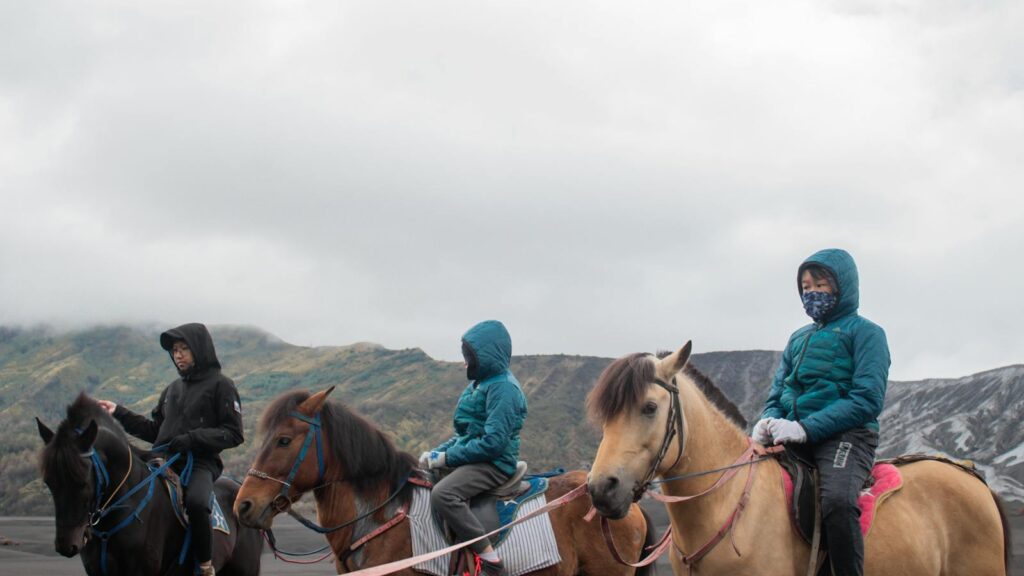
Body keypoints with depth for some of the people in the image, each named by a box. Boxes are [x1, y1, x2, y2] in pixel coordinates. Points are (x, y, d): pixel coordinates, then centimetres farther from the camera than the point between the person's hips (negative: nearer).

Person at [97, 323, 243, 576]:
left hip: (200, 463, -7)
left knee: (196, 502, -36)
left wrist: (193, 438, -17)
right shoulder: (173, 389, 20)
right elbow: (154, 431, 23)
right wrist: (119, 413, 14)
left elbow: (233, 434, -6)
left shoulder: (220, 385, 1)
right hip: (164, 462, 7)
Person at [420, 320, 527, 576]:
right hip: (472, 458, 11)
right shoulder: (480, 384, 16)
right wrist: (437, 452, 5)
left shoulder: (503, 388, -15)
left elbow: (493, 442, -23)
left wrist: (448, 457, -18)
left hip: (494, 464, -11)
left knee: (442, 494, -34)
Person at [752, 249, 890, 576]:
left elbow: (867, 400, -9)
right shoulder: (798, 339, 23)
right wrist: (768, 421, -3)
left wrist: (806, 427, -18)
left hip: (846, 435, -6)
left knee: (836, 500, -34)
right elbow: (777, 394, 23)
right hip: (795, 439, 7)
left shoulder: (864, 332, 3)